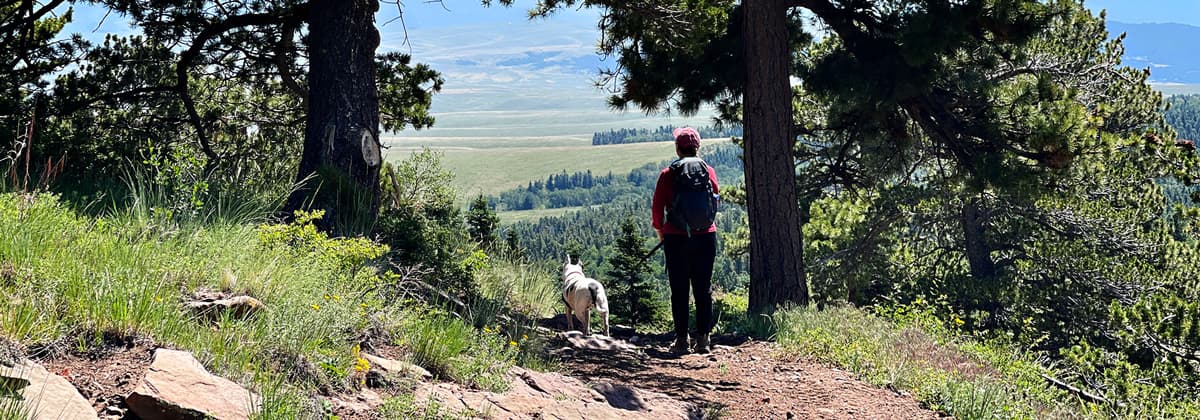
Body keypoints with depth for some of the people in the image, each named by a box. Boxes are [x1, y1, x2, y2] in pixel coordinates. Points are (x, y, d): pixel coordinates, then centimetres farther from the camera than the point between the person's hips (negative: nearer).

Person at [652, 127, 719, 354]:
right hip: (706, 236, 2)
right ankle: (703, 339, 6)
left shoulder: (668, 174, -6)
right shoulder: (708, 171, 1)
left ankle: (682, 339, 4)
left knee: (679, 291, 4)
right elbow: (715, 201, 12)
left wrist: (660, 230, 14)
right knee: (703, 289, 7)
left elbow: (657, 207, -2)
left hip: (676, 239, -2)